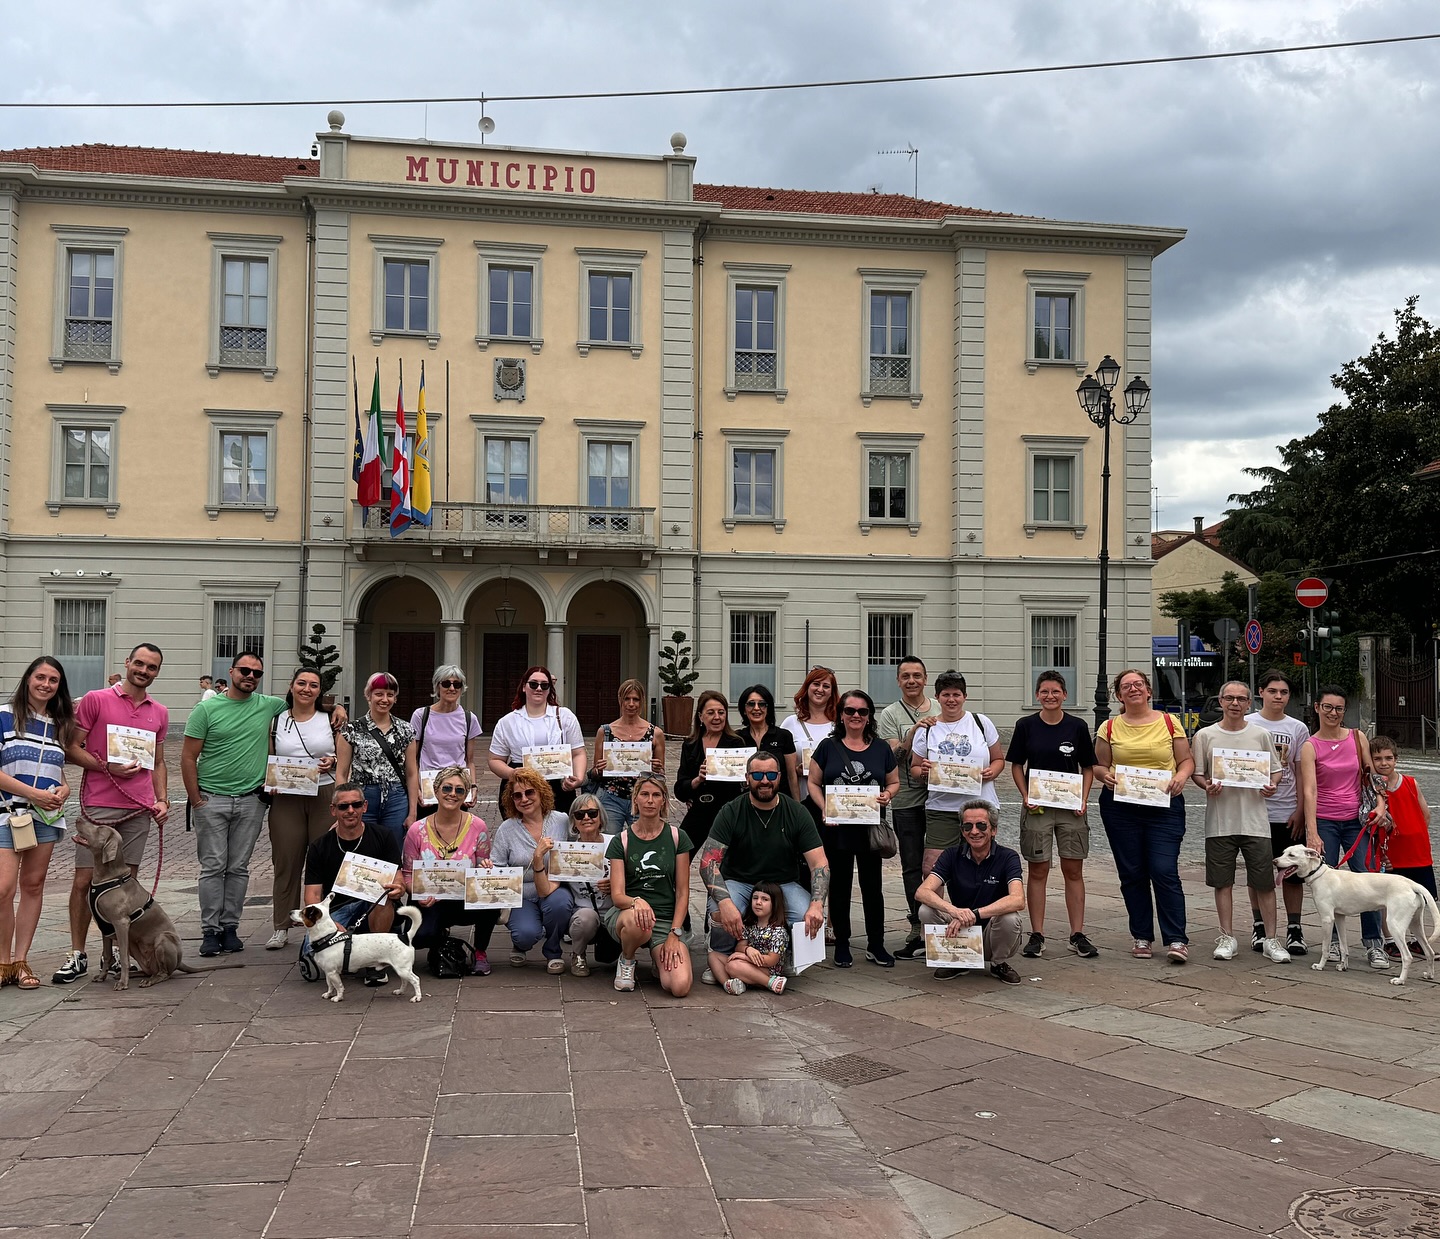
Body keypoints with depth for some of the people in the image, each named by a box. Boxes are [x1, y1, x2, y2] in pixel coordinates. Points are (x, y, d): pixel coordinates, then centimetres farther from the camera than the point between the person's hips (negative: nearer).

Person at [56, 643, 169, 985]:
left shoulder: (159, 713, 13)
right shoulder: (95, 700, -1)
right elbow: (71, 748, -3)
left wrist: (162, 800, 7)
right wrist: (109, 768, -15)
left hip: (139, 811, 4)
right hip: (98, 807, -3)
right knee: (84, 881, -1)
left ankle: (117, 952, 15)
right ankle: (77, 956, 10)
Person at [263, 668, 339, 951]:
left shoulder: (330, 719, 7)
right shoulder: (276, 721, 10)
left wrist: (333, 761, -11)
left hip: (325, 796, -1)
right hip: (286, 798, 1)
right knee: (286, 862, 3)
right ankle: (281, 927, 13)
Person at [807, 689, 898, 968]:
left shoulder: (881, 748, 7)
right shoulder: (828, 746, 2)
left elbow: (894, 781, 14)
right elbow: (813, 782, 3)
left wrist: (887, 794, -8)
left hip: (870, 827, 1)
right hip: (836, 827, -1)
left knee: (872, 886, 5)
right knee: (839, 886, 8)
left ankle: (876, 945, 16)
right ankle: (841, 945, 18)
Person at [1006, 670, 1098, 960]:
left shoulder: (1077, 727, 2)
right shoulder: (1026, 726, 1)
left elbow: (1088, 767, 7)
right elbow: (1016, 766, 6)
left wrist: (1084, 799, -5)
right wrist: (1025, 796, -7)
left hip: (1071, 808, 1)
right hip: (1036, 808, 0)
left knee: (1073, 871, 4)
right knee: (1037, 871, 3)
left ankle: (1077, 935, 12)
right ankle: (1037, 936, 10)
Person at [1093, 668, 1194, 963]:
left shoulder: (1169, 723, 5)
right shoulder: (1109, 728, 7)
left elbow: (1186, 761, 8)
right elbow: (1099, 765, 11)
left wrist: (1181, 776, -12)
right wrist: (1106, 776, -11)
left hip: (1164, 806, -2)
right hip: (1120, 806, 2)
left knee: (1164, 871, -10)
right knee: (1132, 874, 6)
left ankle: (1176, 939, -2)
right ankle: (1142, 937, 17)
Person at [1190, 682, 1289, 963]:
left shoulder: (1260, 734, 6)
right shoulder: (1205, 735, 3)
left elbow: (1276, 769, 12)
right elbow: (1196, 773, 6)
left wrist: (1272, 785, -8)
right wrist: (1207, 786, -14)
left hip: (1255, 820, 0)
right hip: (1220, 821, 0)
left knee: (1264, 883, 2)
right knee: (1223, 882, 6)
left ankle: (1271, 940, 13)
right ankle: (1227, 938, 17)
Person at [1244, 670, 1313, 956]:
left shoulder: (1298, 729, 6)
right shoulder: (1246, 725, 3)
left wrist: (1300, 810, -3)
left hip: (1288, 812, 1)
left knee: (1293, 872, 2)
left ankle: (1294, 929, 11)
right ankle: (1260, 926, 17)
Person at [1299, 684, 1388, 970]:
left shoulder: (1357, 737, 5)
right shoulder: (1310, 746, -4)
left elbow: (1371, 775, 13)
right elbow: (1309, 790, -13)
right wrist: (1312, 833, -22)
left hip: (1355, 820, 2)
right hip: (1324, 821, -2)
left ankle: (1374, 944, 4)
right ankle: (1332, 940, 15)